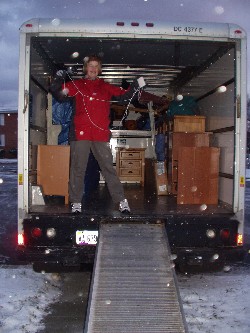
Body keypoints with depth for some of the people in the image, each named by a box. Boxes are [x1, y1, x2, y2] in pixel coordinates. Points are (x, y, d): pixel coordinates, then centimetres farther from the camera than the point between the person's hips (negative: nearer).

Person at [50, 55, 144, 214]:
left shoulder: (106, 87, 16)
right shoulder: (76, 85, 12)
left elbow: (123, 95, 11)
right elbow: (59, 93, 6)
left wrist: (135, 87, -4)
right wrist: (59, 79, -10)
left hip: (101, 134, 0)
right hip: (80, 133, 0)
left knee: (108, 167, 1)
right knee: (78, 169, 3)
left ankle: (121, 201, 4)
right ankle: (76, 202, 12)